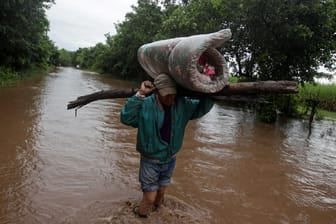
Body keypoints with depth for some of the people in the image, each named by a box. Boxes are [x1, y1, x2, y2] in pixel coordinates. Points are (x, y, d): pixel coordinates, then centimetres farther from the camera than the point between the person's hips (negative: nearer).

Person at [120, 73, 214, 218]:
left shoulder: (182, 104, -10)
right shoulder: (145, 105, -24)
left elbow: (202, 107, 1)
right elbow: (125, 118, -34)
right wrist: (140, 95, -38)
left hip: (170, 160, 4)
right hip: (150, 161, -4)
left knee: (161, 193, 25)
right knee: (150, 197, 9)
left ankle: (154, 209, 56)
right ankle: (141, 215, 41)